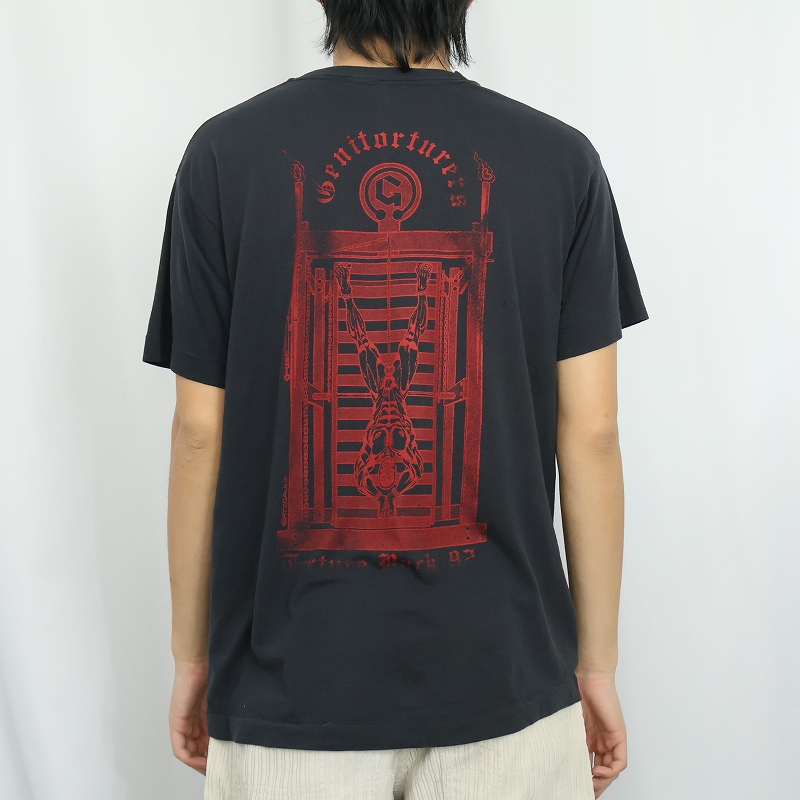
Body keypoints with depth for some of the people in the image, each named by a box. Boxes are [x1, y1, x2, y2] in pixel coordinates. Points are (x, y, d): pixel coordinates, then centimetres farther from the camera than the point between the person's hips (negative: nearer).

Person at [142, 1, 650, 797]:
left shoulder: (226, 152, -6)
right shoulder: (561, 159, -5)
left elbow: (200, 433, -5)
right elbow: (589, 434, -5)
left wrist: (192, 656, 8)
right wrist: (597, 664, 7)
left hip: (292, 680, 0)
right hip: (502, 677, 1)